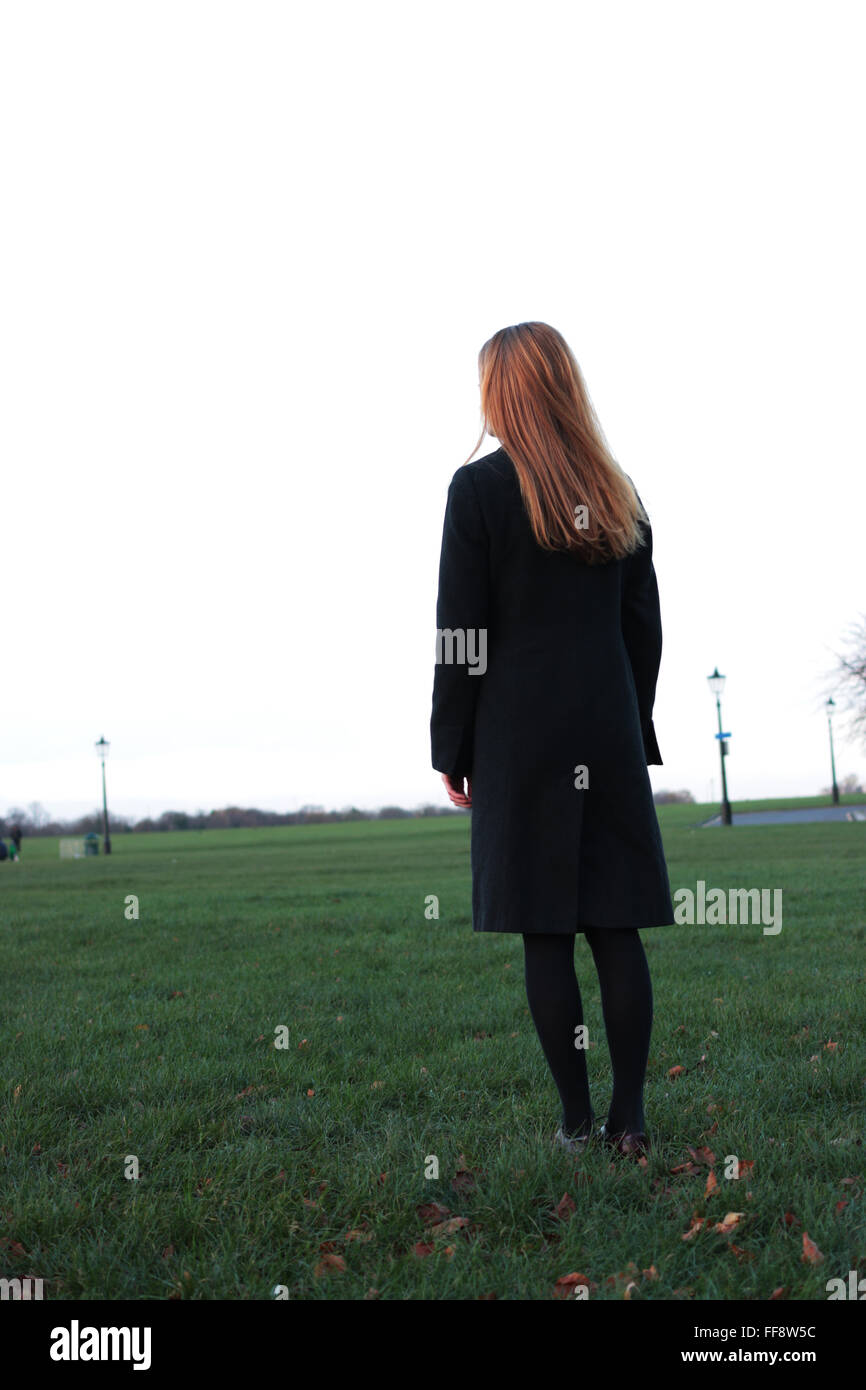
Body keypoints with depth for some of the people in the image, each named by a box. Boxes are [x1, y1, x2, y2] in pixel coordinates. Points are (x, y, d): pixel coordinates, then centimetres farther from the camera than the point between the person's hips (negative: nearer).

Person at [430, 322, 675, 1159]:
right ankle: (629, 1118, 8)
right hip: (611, 736, 5)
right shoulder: (619, 495, 11)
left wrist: (452, 747, -1)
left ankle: (577, 1120, 4)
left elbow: (461, 636, -7)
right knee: (616, 925, 6)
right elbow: (645, 629, 12)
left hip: (520, 737, -4)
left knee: (546, 933, 0)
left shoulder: (480, 488, -4)